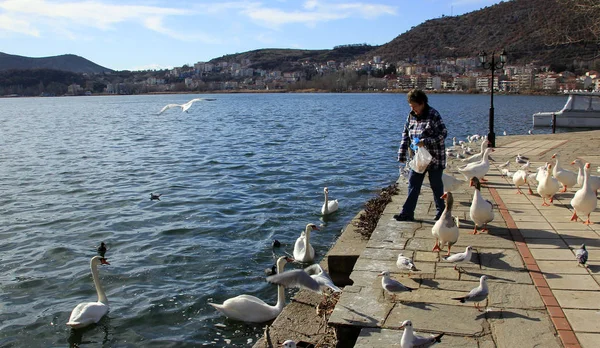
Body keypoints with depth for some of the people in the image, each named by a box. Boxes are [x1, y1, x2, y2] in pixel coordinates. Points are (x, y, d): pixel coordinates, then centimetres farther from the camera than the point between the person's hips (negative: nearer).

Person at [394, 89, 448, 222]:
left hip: (434, 158, -6)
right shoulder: (411, 116, 4)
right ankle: (407, 213, 8)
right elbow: (405, 136, 9)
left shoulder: (433, 115, -15)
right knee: (413, 185, 4)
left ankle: (441, 211, 25)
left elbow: (443, 133, -17)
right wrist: (402, 155, 6)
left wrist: (425, 142, -26)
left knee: (436, 186, 8)